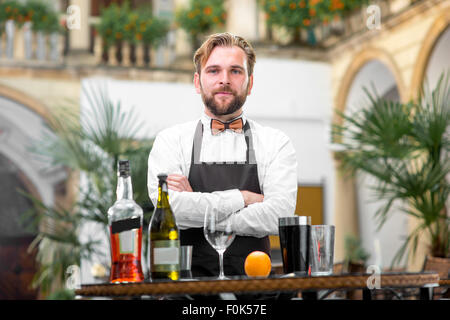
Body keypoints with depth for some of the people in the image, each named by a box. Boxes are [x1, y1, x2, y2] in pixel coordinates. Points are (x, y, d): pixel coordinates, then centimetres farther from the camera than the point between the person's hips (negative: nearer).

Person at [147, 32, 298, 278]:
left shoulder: (275, 143, 9)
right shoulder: (170, 140, 9)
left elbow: (279, 216, -6)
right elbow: (168, 208, -7)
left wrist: (198, 210, -5)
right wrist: (242, 198, -4)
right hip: (187, 280, 0)